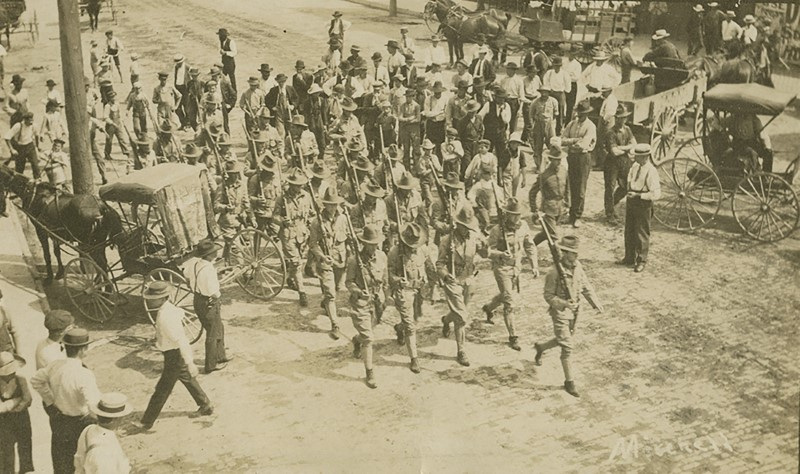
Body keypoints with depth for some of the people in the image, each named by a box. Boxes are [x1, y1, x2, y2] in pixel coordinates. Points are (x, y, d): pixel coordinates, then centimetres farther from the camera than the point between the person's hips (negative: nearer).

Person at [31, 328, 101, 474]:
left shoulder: (55, 366, -9)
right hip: (79, 423, -6)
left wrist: (50, 400, 11)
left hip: (58, 419, 6)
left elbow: (35, 380, 8)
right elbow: (95, 404, -33)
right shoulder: (84, 375, -30)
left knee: (61, 461, 23)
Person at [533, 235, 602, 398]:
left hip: (573, 311, 7)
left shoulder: (577, 266, -4)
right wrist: (564, 303, -31)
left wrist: (595, 303, -2)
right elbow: (548, 296, -17)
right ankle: (569, 382, 9)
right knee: (567, 347, -4)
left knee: (564, 341, 23)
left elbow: (585, 286, 6)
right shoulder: (555, 273, -24)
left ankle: (541, 347, 50)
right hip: (560, 313, -7)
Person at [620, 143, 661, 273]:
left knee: (641, 233, 3)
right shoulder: (635, 166, 1)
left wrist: (638, 195, -24)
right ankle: (629, 257, 32)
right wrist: (630, 192, 6)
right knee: (629, 231, 17)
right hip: (631, 200, 8)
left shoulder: (651, 171, -22)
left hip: (643, 204, -8)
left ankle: (641, 261, 18)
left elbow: (656, 194, -23)